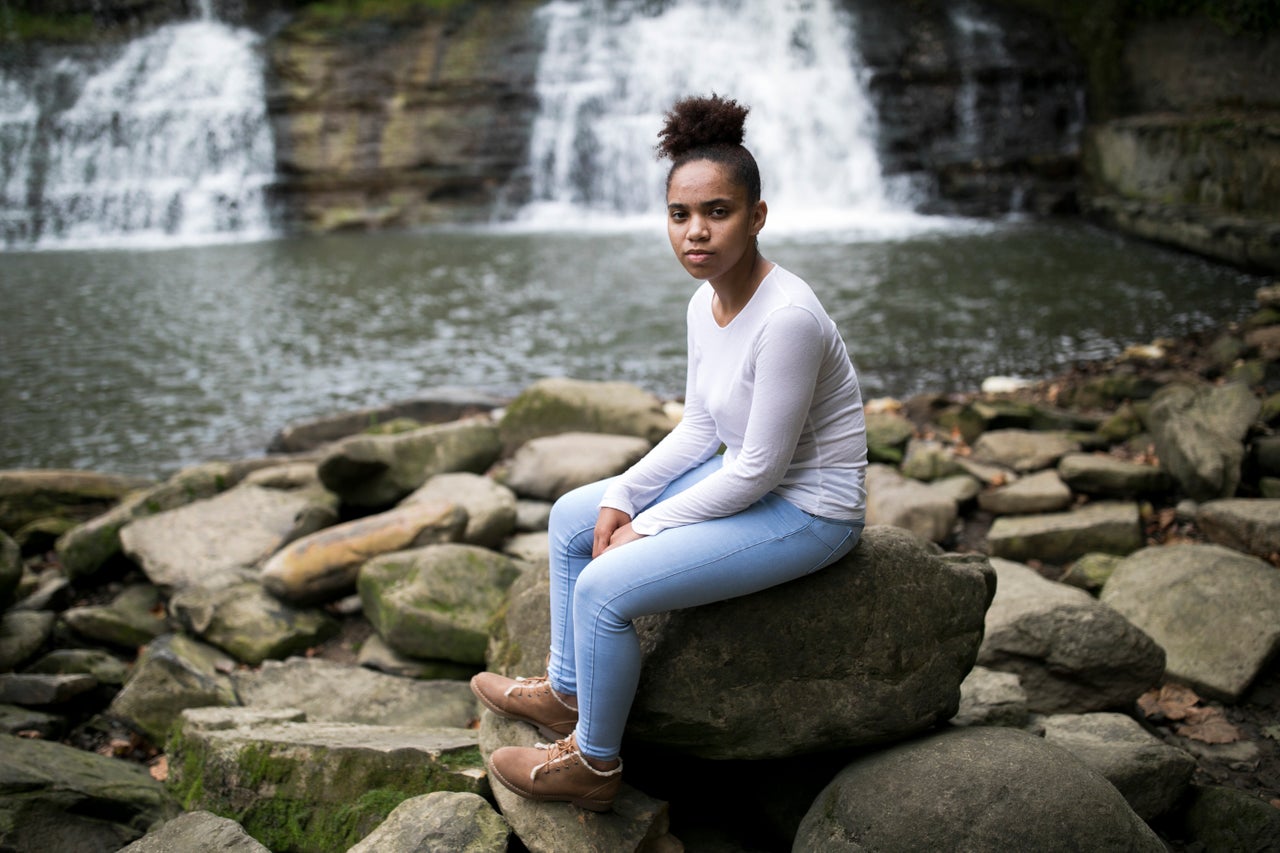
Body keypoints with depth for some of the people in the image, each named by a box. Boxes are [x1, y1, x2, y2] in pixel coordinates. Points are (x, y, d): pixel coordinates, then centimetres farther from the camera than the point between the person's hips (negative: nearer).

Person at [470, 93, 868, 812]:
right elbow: (700, 429, 8)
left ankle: (594, 763, 5)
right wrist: (622, 499, -3)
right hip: (745, 477, 9)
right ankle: (566, 692, 27)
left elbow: (759, 467, -25)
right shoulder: (708, 302, -1)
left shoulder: (787, 317, -29)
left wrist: (647, 529, -16)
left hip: (807, 511, -9)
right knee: (572, 518, 13)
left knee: (604, 588, -18)